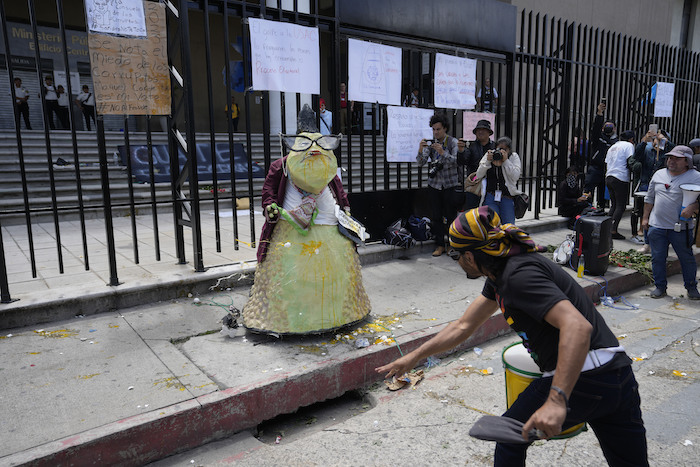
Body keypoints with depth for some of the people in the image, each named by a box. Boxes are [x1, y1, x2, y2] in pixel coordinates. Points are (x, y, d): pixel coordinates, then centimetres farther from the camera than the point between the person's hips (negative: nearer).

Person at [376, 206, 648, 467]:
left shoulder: (519, 276, -19)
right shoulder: (501, 273, 11)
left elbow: (578, 326, -31)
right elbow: (463, 327, 16)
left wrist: (556, 400, -38)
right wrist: (414, 357, 18)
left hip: (581, 381, -9)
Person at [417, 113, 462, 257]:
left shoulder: (453, 142, -3)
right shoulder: (430, 143, 5)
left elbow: (456, 161, -16)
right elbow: (421, 163, -5)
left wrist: (443, 153, -30)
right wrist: (420, 150, -24)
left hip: (450, 185, -3)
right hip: (434, 184, 3)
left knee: (451, 216, -1)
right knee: (436, 217, 4)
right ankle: (440, 245, 14)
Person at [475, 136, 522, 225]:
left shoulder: (514, 157, 5)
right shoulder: (489, 155, 7)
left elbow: (515, 176, -10)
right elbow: (479, 176, -1)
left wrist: (505, 161, -15)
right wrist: (487, 161, -12)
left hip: (507, 198, 0)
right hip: (490, 197, 0)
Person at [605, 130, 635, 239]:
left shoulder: (612, 147, 21)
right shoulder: (629, 145, -2)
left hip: (609, 178, 8)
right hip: (621, 179, -7)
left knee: (614, 205, 15)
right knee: (621, 206, -3)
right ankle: (613, 231, -8)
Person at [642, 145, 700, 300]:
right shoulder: (659, 174, 10)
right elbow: (649, 198, 16)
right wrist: (645, 218, 14)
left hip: (681, 228, -3)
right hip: (657, 226, 3)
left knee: (687, 259, 8)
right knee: (658, 258, 6)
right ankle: (660, 287, 19)